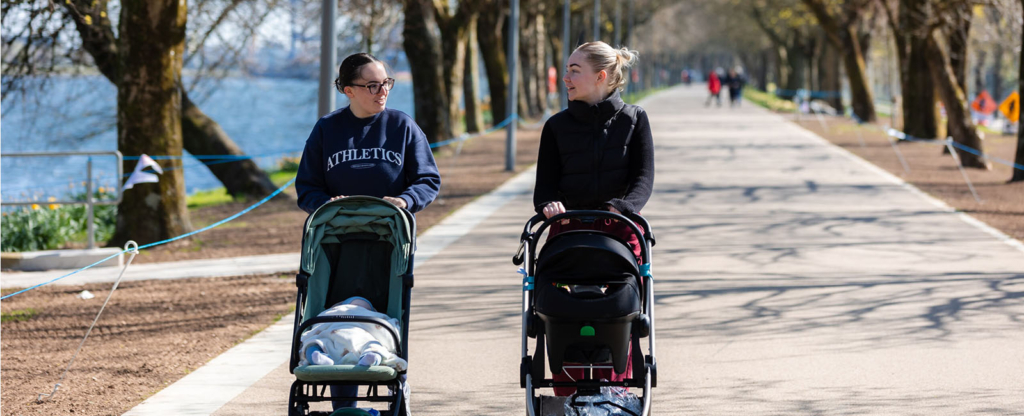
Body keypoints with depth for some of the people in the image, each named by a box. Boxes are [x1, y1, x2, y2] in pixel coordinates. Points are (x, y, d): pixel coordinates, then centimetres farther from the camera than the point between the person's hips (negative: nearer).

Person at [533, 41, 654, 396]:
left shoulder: (633, 120, 5)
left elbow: (644, 177, -3)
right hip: (567, 229, 1)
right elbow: (545, 182, 6)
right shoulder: (557, 126, 9)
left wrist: (623, 207, -23)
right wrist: (548, 204, -18)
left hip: (620, 231, -1)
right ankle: (567, 400, -3)